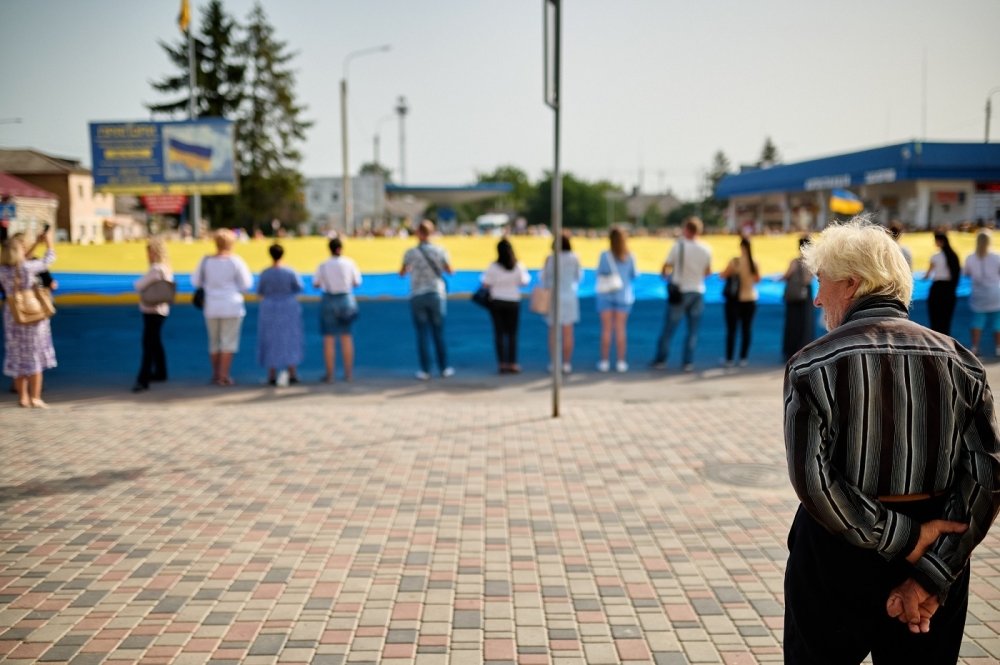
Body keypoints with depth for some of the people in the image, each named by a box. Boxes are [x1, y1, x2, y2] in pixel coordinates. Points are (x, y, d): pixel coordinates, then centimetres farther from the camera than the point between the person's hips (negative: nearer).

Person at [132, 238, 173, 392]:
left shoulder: (156, 269, -19)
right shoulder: (166, 268, 12)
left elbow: (139, 286, -21)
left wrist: (137, 282, 1)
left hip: (153, 311, -10)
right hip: (161, 310, 10)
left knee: (148, 344, -11)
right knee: (155, 343, 20)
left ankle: (143, 379, -12)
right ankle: (160, 372, 31)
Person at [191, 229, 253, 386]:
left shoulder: (206, 261, 0)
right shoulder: (236, 261, -8)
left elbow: (196, 282, 7)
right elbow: (246, 284, -5)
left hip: (211, 306, 4)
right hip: (232, 306, -3)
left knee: (214, 342, 15)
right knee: (229, 342, 1)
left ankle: (215, 374, 23)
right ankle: (224, 376, -3)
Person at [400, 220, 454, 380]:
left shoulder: (410, 253, -7)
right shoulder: (439, 251, -5)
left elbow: (402, 273, 6)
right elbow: (449, 271, 8)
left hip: (417, 296, -1)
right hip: (436, 295, 1)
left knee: (422, 334, 3)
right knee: (439, 333, 9)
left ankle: (425, 370, 3)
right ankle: (444, 368, 13)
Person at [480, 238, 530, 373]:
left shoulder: (493, 267, -11)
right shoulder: (518, 267, -7)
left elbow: (486, 284, -9)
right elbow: (524, 282, 2)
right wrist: (526, 274, 22)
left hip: (497, 301, 0)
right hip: (513, 302, 0)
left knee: (499, 333, 6)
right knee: (512, 334, 7)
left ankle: (502, 363, 4)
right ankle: (512, 364, 4)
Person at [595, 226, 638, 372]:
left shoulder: (605, 255, -11)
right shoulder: (630, 257, -6)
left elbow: (599, 274, -5)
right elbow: (635, 275, 3)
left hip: (606, 295, -1)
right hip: (623, 295, 1)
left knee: (606, 329, 3)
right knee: (620, 329, 5)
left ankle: (605, 362, 4)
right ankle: (620, 362, 6)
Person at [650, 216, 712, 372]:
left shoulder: (678, 246, -11)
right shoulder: (706, 250, -1)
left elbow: (665, 268, -5)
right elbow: (707, 272, 11)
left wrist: (665, 274, 17)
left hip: (679, 292, -3)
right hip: (698, 292, 3)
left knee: (669, 328, 7)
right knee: (693, 330, 9)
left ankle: (660, 360, 14)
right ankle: (688, 362, 8)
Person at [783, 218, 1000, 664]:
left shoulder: (813, 364, -11)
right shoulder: (958, 360, -1)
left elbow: (811, 479, -18)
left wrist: (900, 540, -12)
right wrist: (931, 574, -11)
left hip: (838, 553, -3)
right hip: (936, 552, 3)